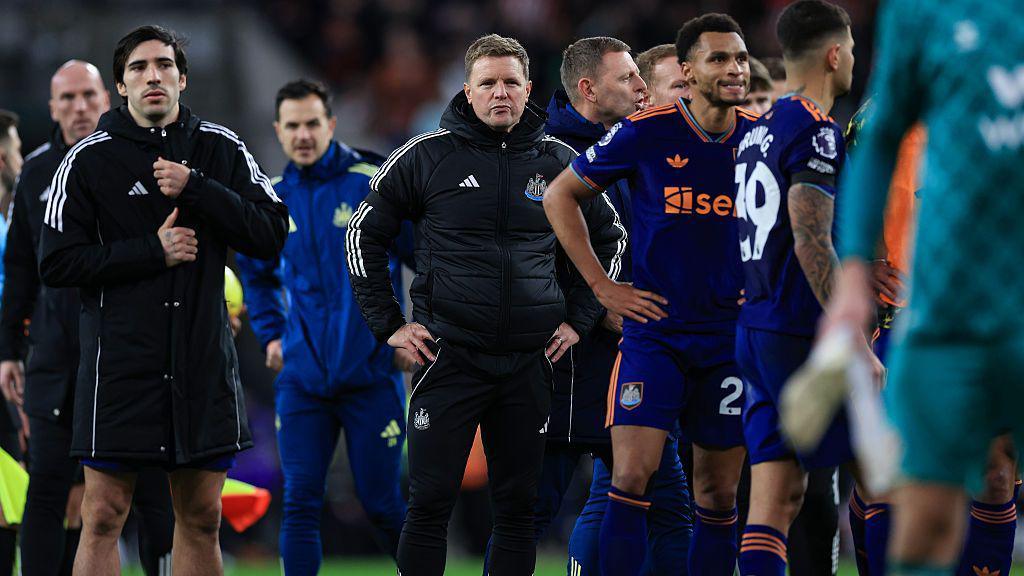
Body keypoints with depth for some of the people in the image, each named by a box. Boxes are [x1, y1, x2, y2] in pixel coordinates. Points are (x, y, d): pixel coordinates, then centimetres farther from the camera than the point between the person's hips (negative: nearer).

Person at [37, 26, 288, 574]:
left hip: (203, 359, 3)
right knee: (103, 517, -4)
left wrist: (196, 189, -13)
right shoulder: (89, 159, -1)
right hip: (119, 359, -3)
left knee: (201, 518, 9)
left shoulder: (222, 149, 6)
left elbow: (270, 235, -2)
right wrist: (152, 252, -12)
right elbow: (57, 263, -5)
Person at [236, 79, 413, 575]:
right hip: (302, 379, 3)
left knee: (381, 503, 2)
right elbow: (255, 273, 28)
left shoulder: (375, 185, -6)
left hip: (371, 372, -3)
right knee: (300, 504, -3)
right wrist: (270, 334, 16)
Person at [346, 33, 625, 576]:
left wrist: (579, 318, 12)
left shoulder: (557, 161, 7)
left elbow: (611, 238, 20)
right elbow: (363, 235, 8)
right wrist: (388, 323, 2)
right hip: (448, 356, -2)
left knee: (518, 506, 6)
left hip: (529, 362, 3)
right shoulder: (427, 155, 0)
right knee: (430, 502, -5)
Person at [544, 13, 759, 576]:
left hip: (730, 338, 3)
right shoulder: (646, 133, -6)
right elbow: (560, 195, 5)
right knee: (632, 476, -14)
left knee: (718, 493, 6)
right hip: (654, 332, -3)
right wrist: (602, 285, 0)